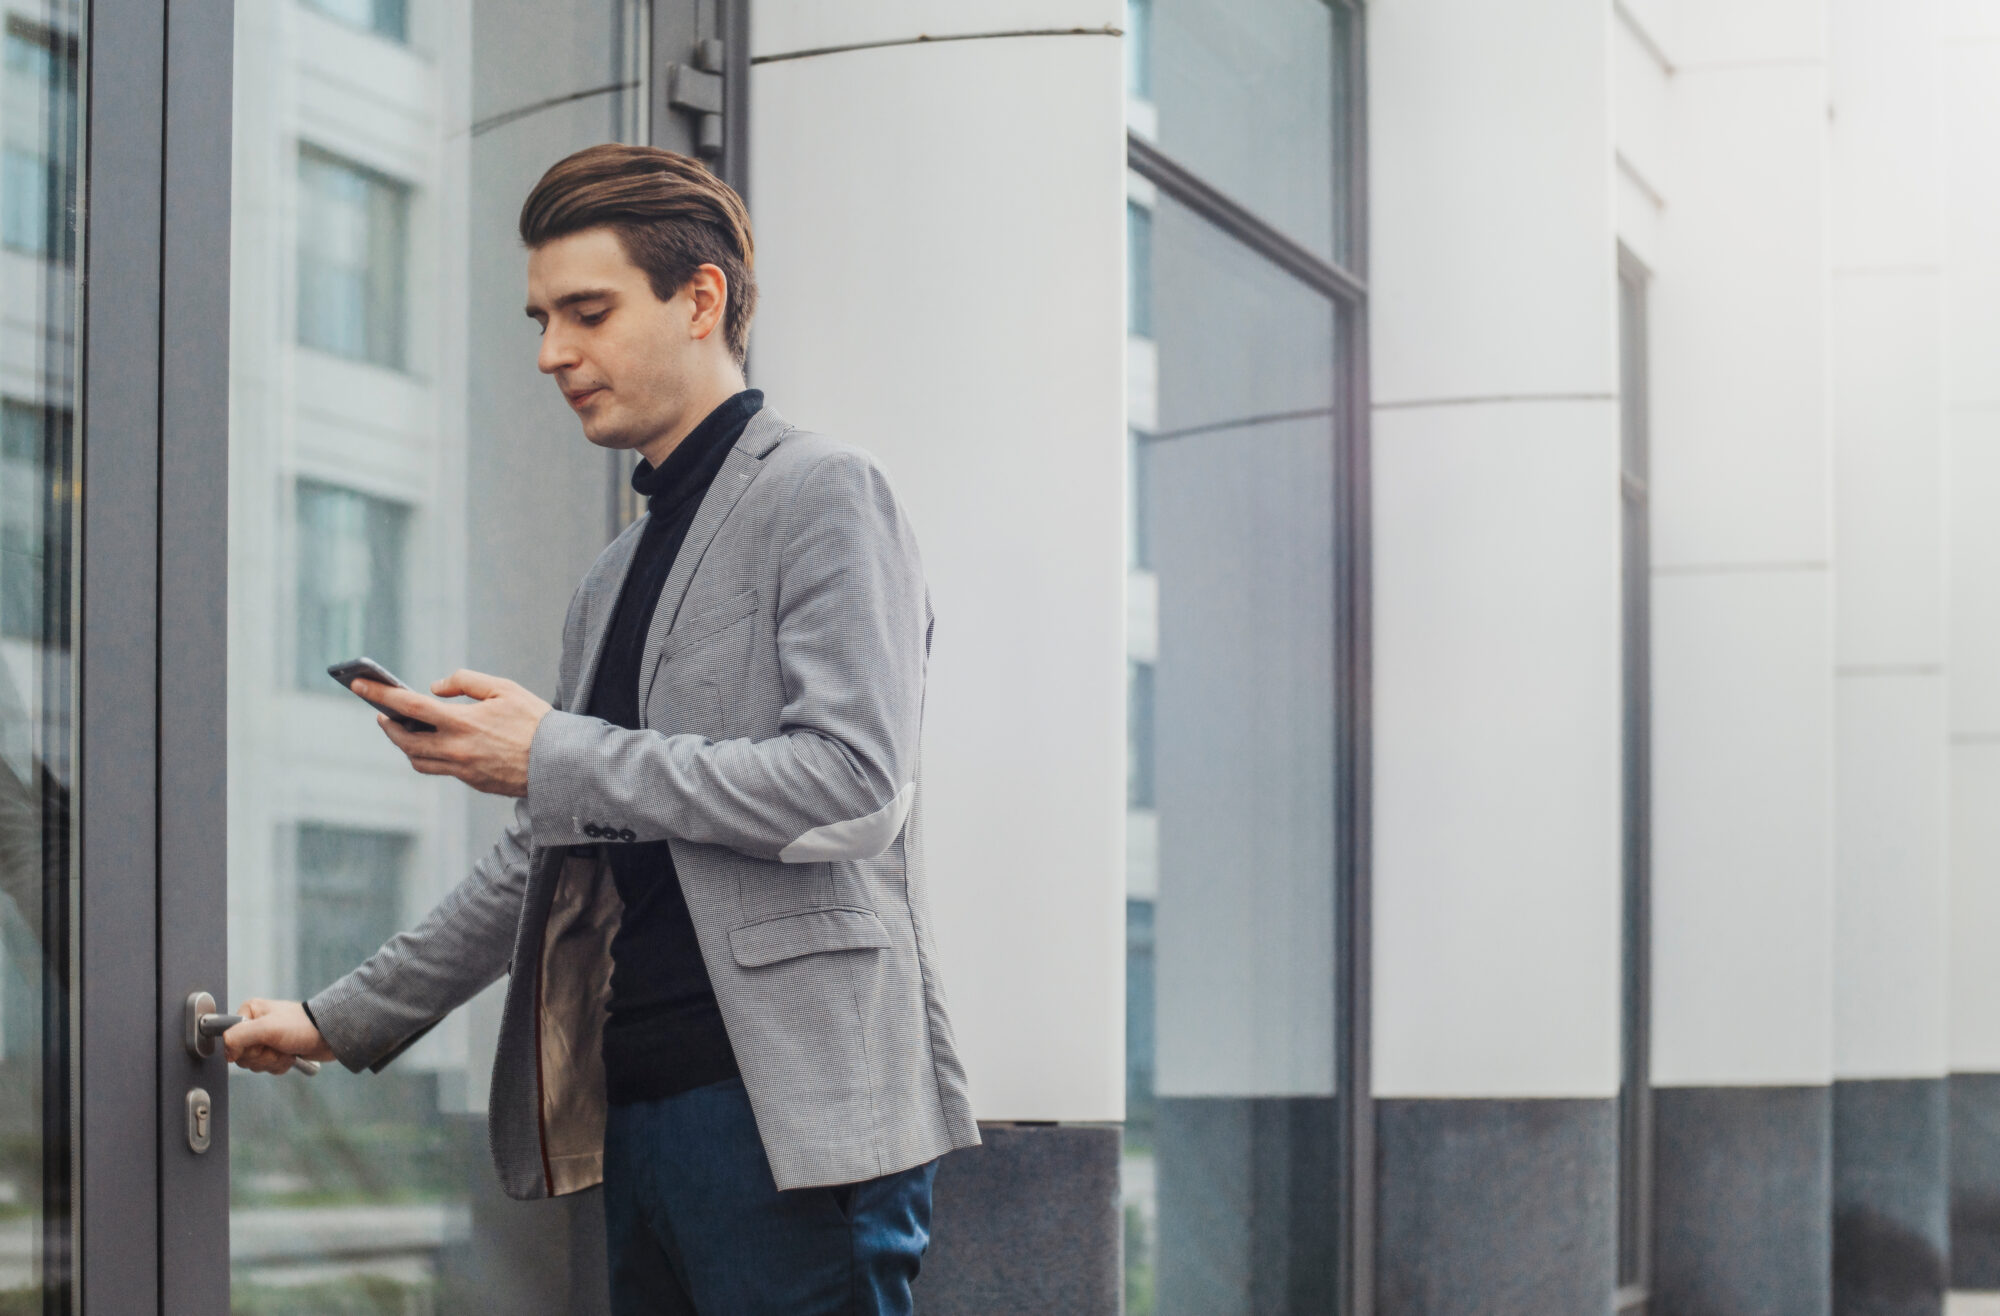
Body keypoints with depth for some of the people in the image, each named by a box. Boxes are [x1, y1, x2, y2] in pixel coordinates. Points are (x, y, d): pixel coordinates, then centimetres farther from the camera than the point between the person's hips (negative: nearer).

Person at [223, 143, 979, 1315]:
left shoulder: (824, 494, -2)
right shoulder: (615, 582, 24)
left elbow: (851, 784, -15)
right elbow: (543, 864, 28)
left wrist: (557, 758, -12)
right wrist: (344, 1020, 26)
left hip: (790, 1115, -8)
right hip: (637, 1114, 8)